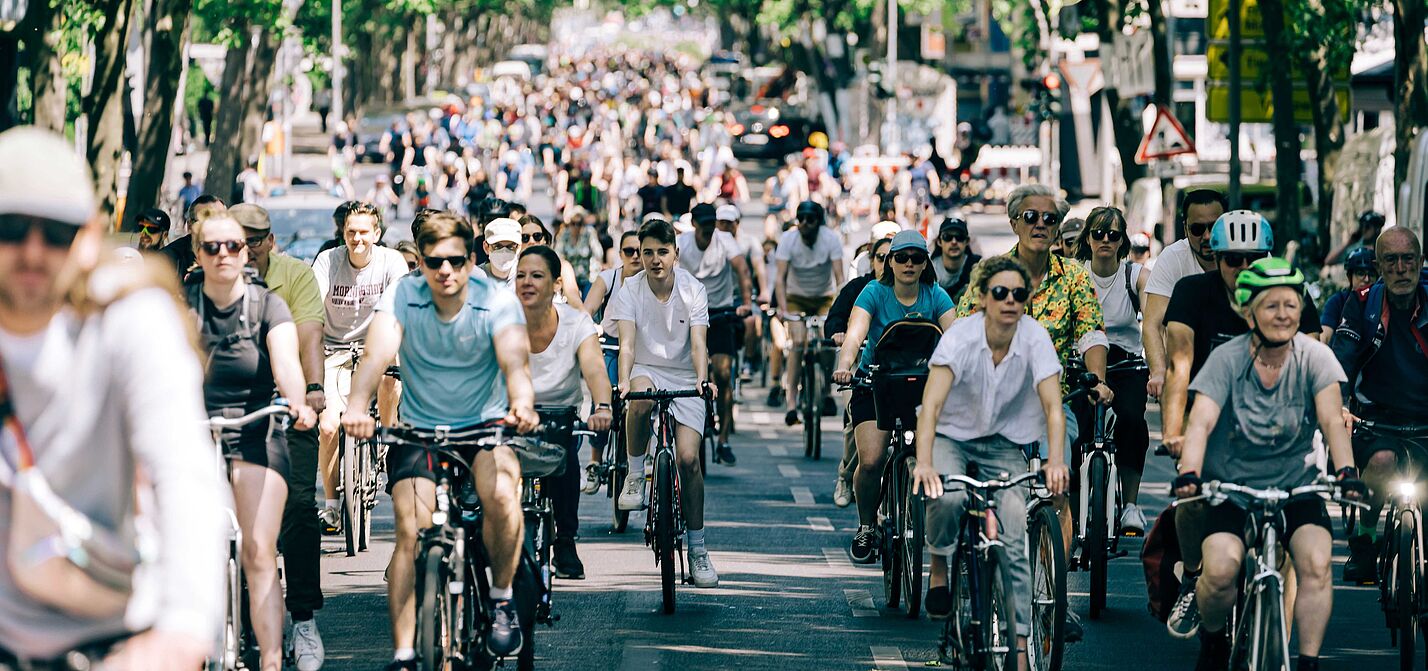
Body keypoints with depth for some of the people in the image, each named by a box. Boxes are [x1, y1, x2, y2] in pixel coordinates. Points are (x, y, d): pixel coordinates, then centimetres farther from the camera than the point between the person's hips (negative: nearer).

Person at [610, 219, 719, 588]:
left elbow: (698, 342, -17)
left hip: (683, 377, 1)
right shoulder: (629, 292, -9)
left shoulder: (693, 290, -7)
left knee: (688, 457, -12)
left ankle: (697, 548, 0)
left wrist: (702, 378, -37)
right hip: (646, 370, -1)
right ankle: (635, 475, -15)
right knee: (640, 400, -39)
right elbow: (627, 343, -20)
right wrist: (623, 381, -39)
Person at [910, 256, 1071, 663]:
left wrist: (1056, 460, -43)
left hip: (1005, 442, 2)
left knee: (1015, 537, -16)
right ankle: (939, 567, -3)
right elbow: (932, 403, -33)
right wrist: (923, 462, -49)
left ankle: (1019, 641, -10)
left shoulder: (1034, 338, -17)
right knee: (947, 498, -34)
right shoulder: (960, 337, -23)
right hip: (954, 435, -2)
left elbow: (1053, 404, -25)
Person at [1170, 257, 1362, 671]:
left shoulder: (1314, 357, -6)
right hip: (1232, 486, -1)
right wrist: (1188, 473, -39)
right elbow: (1201, 422, -20)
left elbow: (1332, 421, -17)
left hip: (1296, 487, 1)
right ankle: (1213, 638, 7)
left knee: (1316, 563, -26)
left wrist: (1346, 472, -35)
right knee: (1221, 571, -24)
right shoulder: (1226, 359, -9)